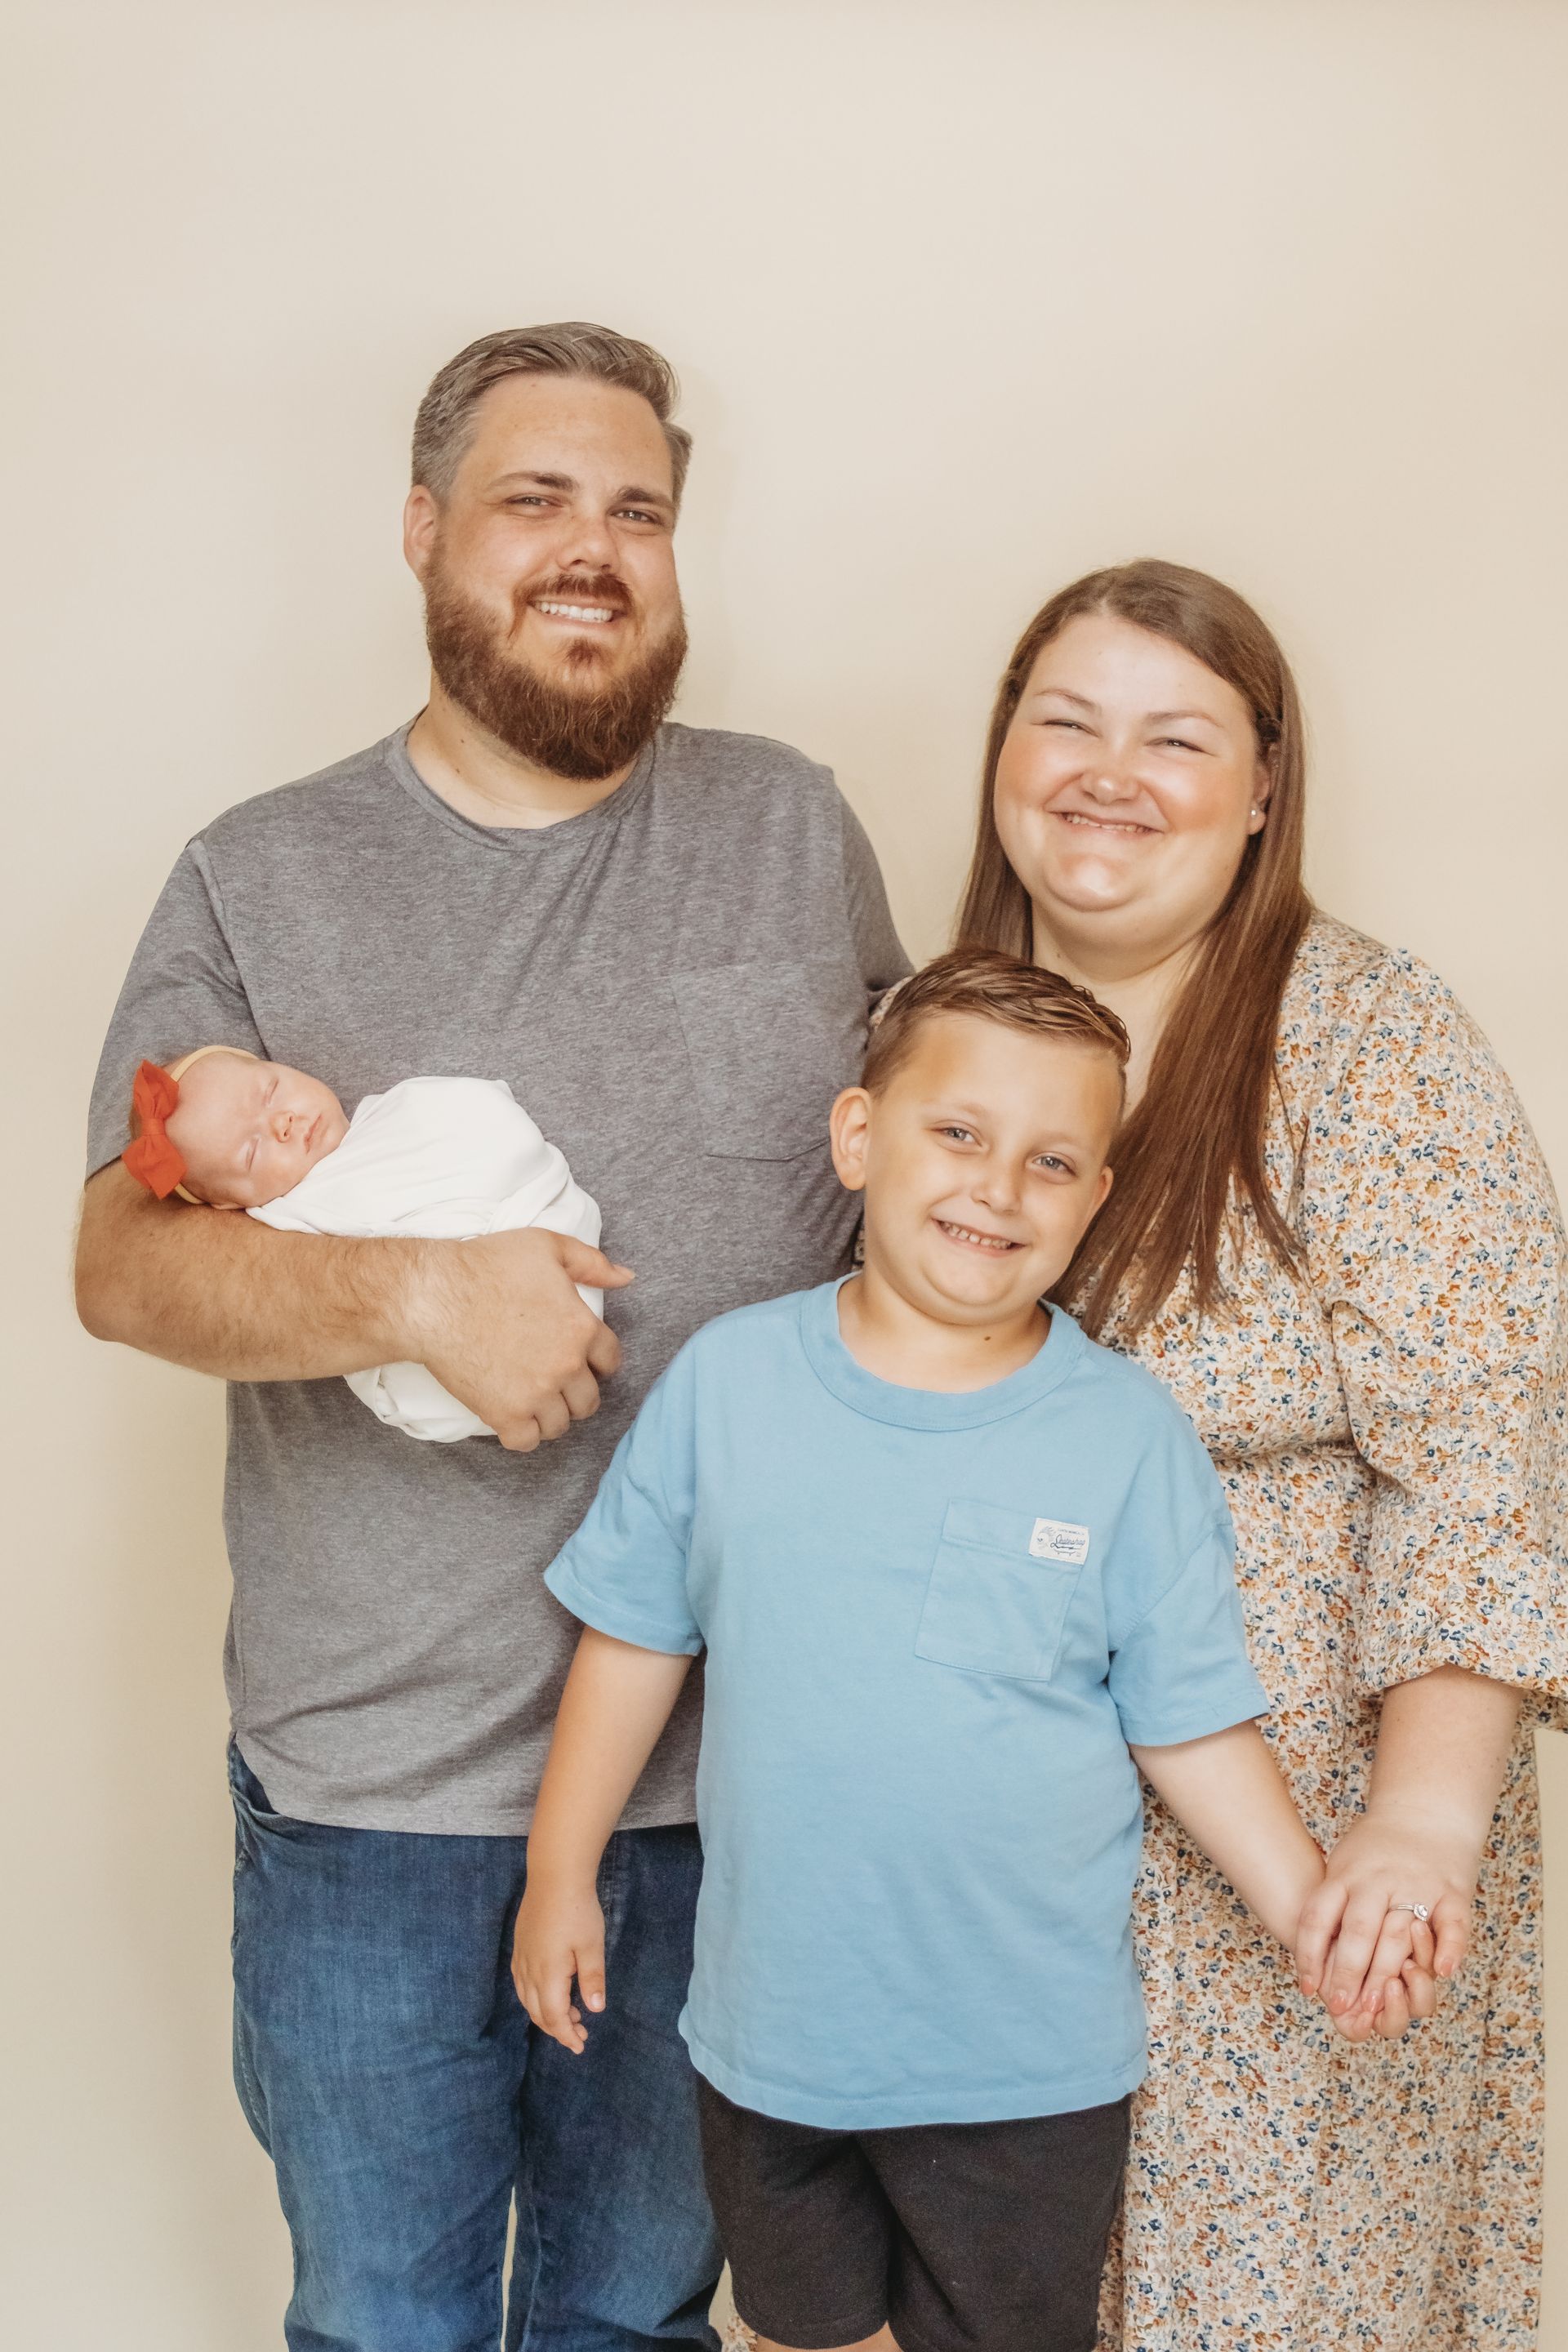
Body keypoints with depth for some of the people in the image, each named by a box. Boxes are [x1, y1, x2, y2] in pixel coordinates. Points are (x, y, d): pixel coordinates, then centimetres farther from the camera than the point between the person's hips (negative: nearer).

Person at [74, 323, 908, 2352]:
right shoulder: (261, 878, 0)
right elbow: (121, 1262, -7)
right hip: (369, 1788, -1)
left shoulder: (794, 831, 4)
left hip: (721, 1764, 1)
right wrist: (408, 1293, -24)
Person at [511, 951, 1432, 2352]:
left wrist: (1309, 1908, -14)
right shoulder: (727, 1377, -7)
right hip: (769, 2034, 2)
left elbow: (1191, 1724, -3)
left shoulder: (1132, 1436, -10)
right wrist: (562, 1873, 6)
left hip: (1030, 2071, -1)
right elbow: (638, 1637, 3)